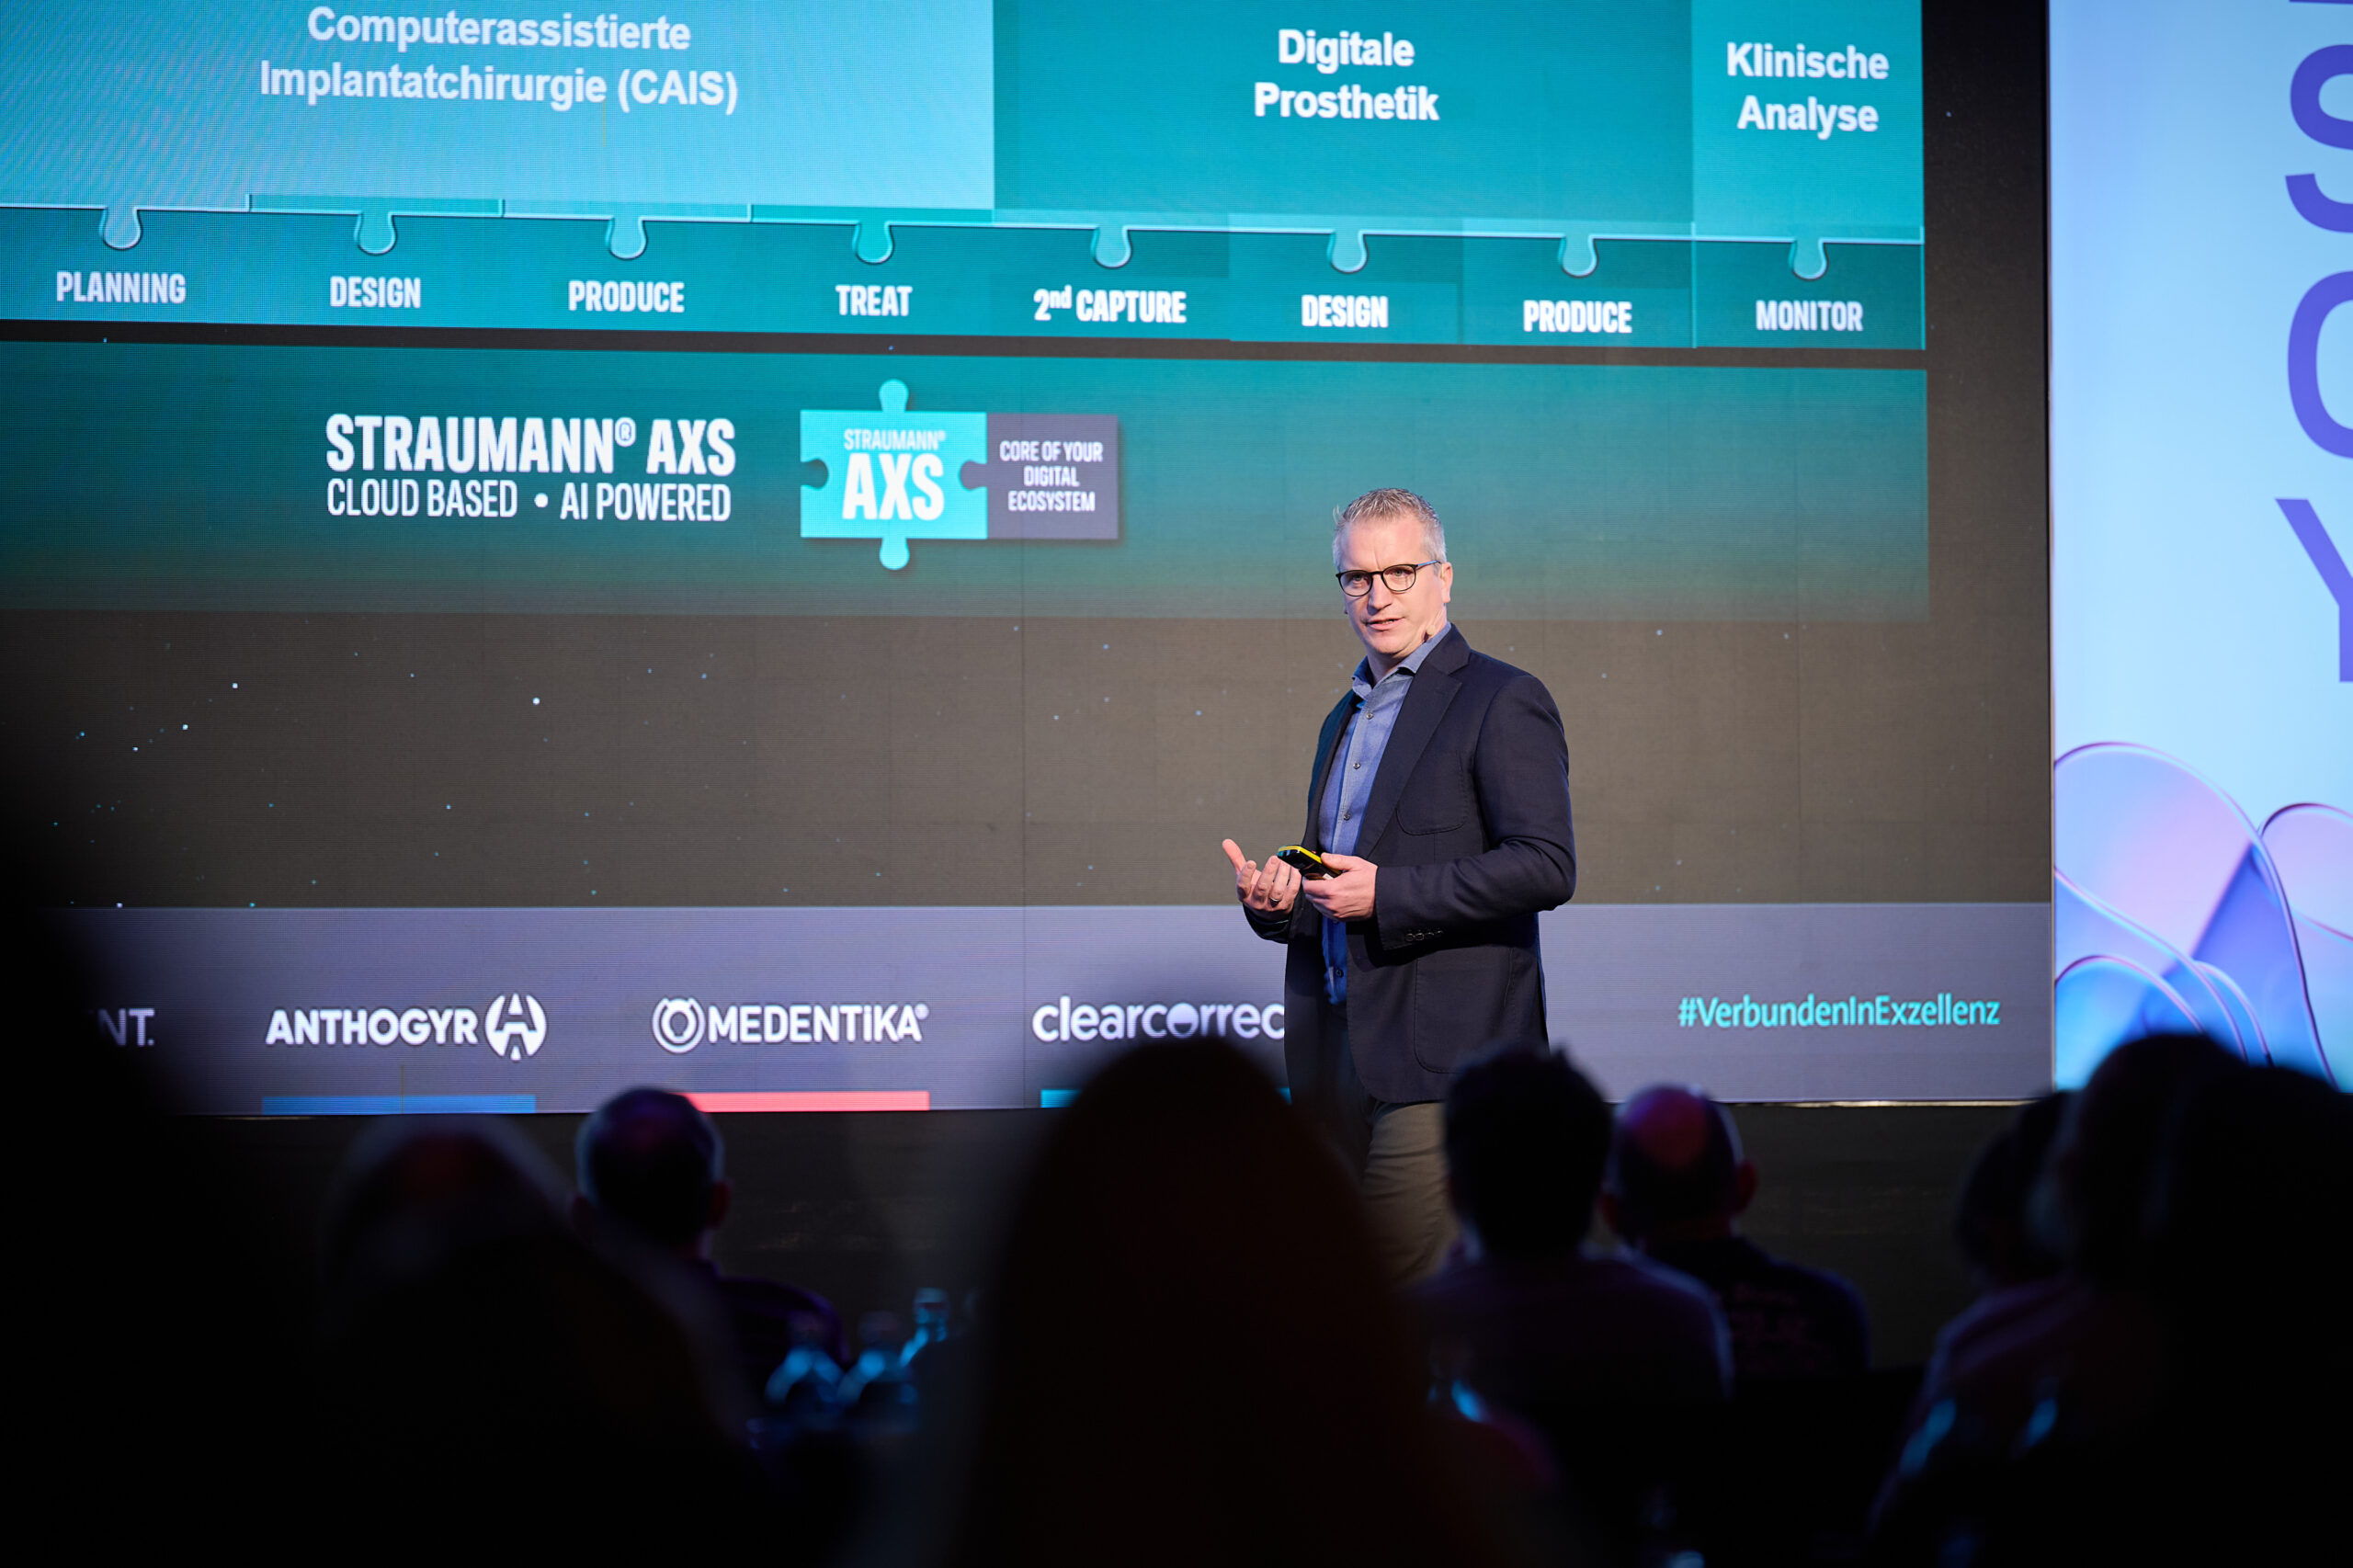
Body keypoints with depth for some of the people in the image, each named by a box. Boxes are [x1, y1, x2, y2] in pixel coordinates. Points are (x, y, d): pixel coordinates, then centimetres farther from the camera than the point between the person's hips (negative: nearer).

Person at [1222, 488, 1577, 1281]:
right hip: (1336, 1050, 8)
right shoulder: (1345, 718, 22)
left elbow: (1546, 865, -15)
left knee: (1413, 1288, -13)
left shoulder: (1503, 701, -4)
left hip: (1438, 1049, -8)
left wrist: (1387, 893, -17)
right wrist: (1274, 901, 6)